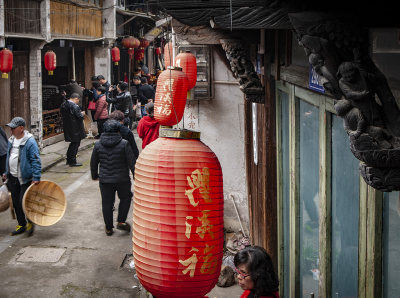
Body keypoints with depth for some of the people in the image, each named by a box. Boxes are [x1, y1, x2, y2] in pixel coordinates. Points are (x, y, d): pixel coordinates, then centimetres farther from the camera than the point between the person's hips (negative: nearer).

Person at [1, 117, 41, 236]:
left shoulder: (30, 142, -16)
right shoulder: (11, 140, 9)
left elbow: (36, 161, -17)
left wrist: (36, 177, -21)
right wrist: (6, 173, 22)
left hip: (25, 178, -7)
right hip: (12, 178, 7)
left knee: (23, 202, -7)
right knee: (16, 203, 12)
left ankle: (30, 222, 17)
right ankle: (21, 224, 27)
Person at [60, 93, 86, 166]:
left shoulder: (63, 104, 6)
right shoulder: (74, 106, -21)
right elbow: (79, 116, -23)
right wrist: (82, 114, 0)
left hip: (67, 127, 8)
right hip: (75, 129, -8)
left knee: (73, 143, 22)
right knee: (75, 144, 3)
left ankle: (69, 160, 28)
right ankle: (72, 162, 5)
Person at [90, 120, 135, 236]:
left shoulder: (98, 145, -1)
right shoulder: (124, 144, -11)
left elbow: (93, 162, 9)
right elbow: (131, 162, -9)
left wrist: (94, 175, 24)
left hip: (105, 180, 2)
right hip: (122, 179, -2)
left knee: (107, 203, 12)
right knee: (125, 198, 20)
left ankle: (108, 228, 18)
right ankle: (121, 222, 14)